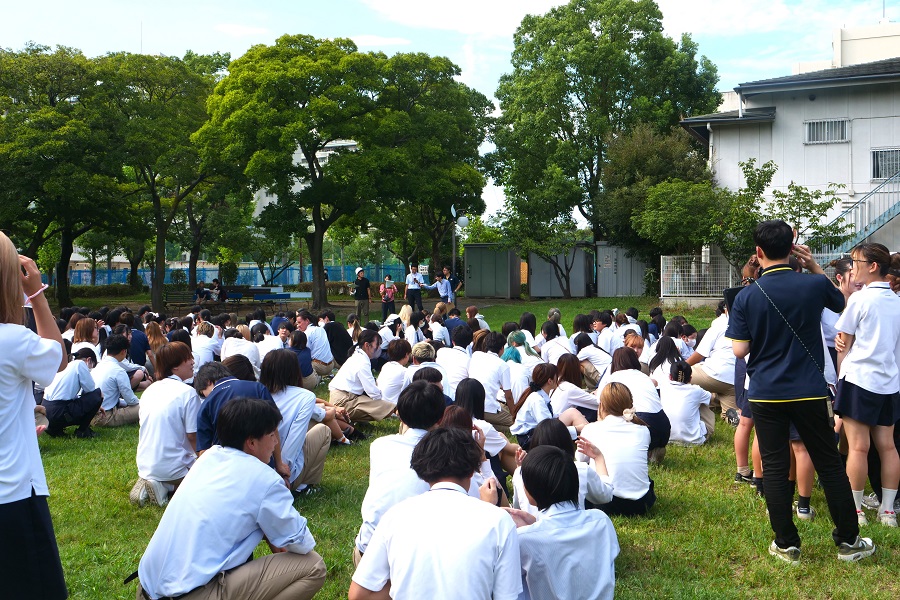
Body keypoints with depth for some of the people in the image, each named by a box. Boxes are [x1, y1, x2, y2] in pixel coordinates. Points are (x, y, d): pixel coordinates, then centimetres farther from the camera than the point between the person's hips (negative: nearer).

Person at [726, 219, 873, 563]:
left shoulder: (746, 297, -7)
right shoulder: (814, 285, -6)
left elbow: (739, 350, -7)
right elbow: (841, 303, 17)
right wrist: (814, 267, 13)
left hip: (765, 393, 0)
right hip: (808, 390, 1)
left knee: (774, 466, 7)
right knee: (829, 463, 12)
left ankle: (786, 544, 13)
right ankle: (848, 541, 21)